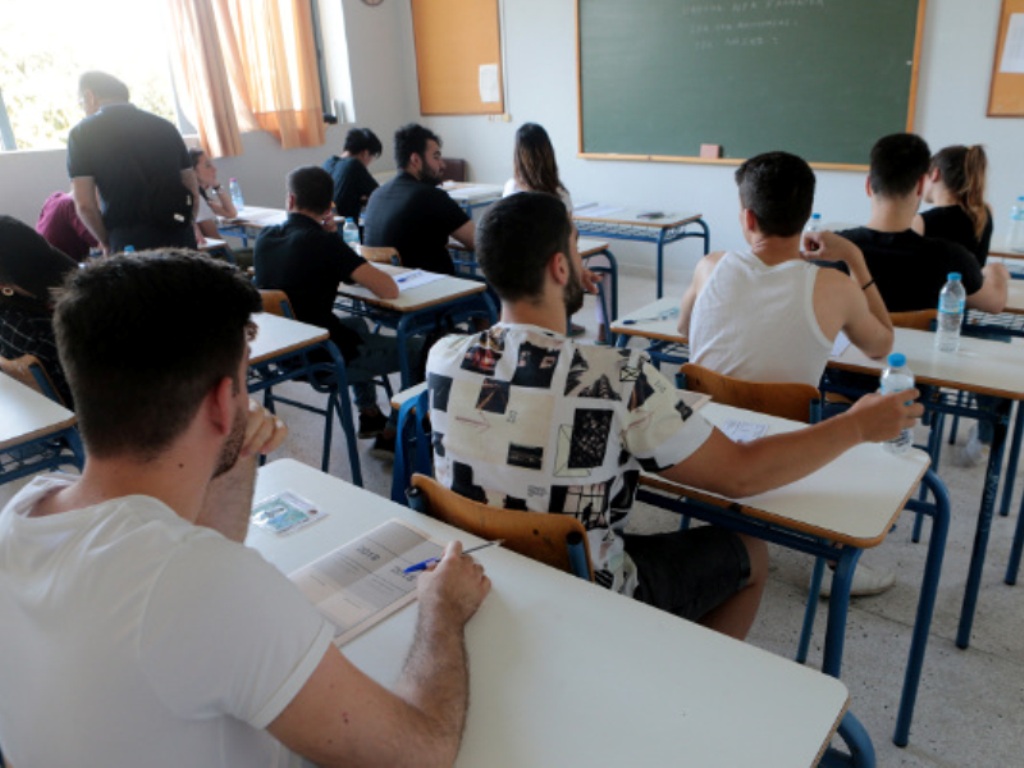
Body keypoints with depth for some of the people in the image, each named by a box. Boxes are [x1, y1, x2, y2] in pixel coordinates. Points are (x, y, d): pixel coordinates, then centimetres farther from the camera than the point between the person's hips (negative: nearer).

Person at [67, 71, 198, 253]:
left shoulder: (82, 133, 4)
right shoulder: (164, 126, 15)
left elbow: (84, 204, -4)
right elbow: (193, 193, 13)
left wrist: (106, 242, 10)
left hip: (130, 243, -3)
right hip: (181, 240, 4)